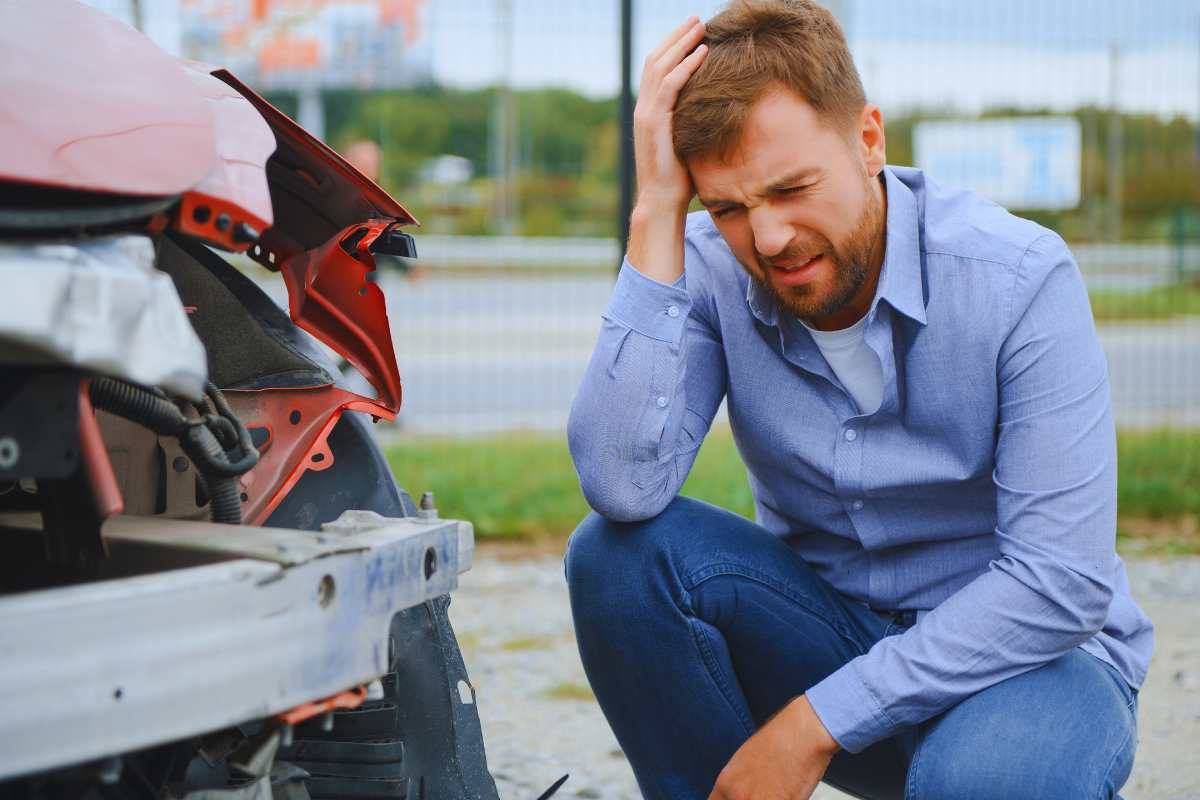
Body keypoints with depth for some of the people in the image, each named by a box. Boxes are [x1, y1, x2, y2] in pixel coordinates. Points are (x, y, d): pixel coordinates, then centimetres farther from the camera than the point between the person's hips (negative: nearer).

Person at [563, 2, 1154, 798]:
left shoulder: (1020, 278, -20)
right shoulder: (712, 272, -11)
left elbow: (1058, 582, -22)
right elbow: (624, 487, -27)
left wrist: (815, 723, -24)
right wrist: (657, 212, -28)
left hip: (1026, 649, -3)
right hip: (827, 629, 3)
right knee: (617, 551, -22)